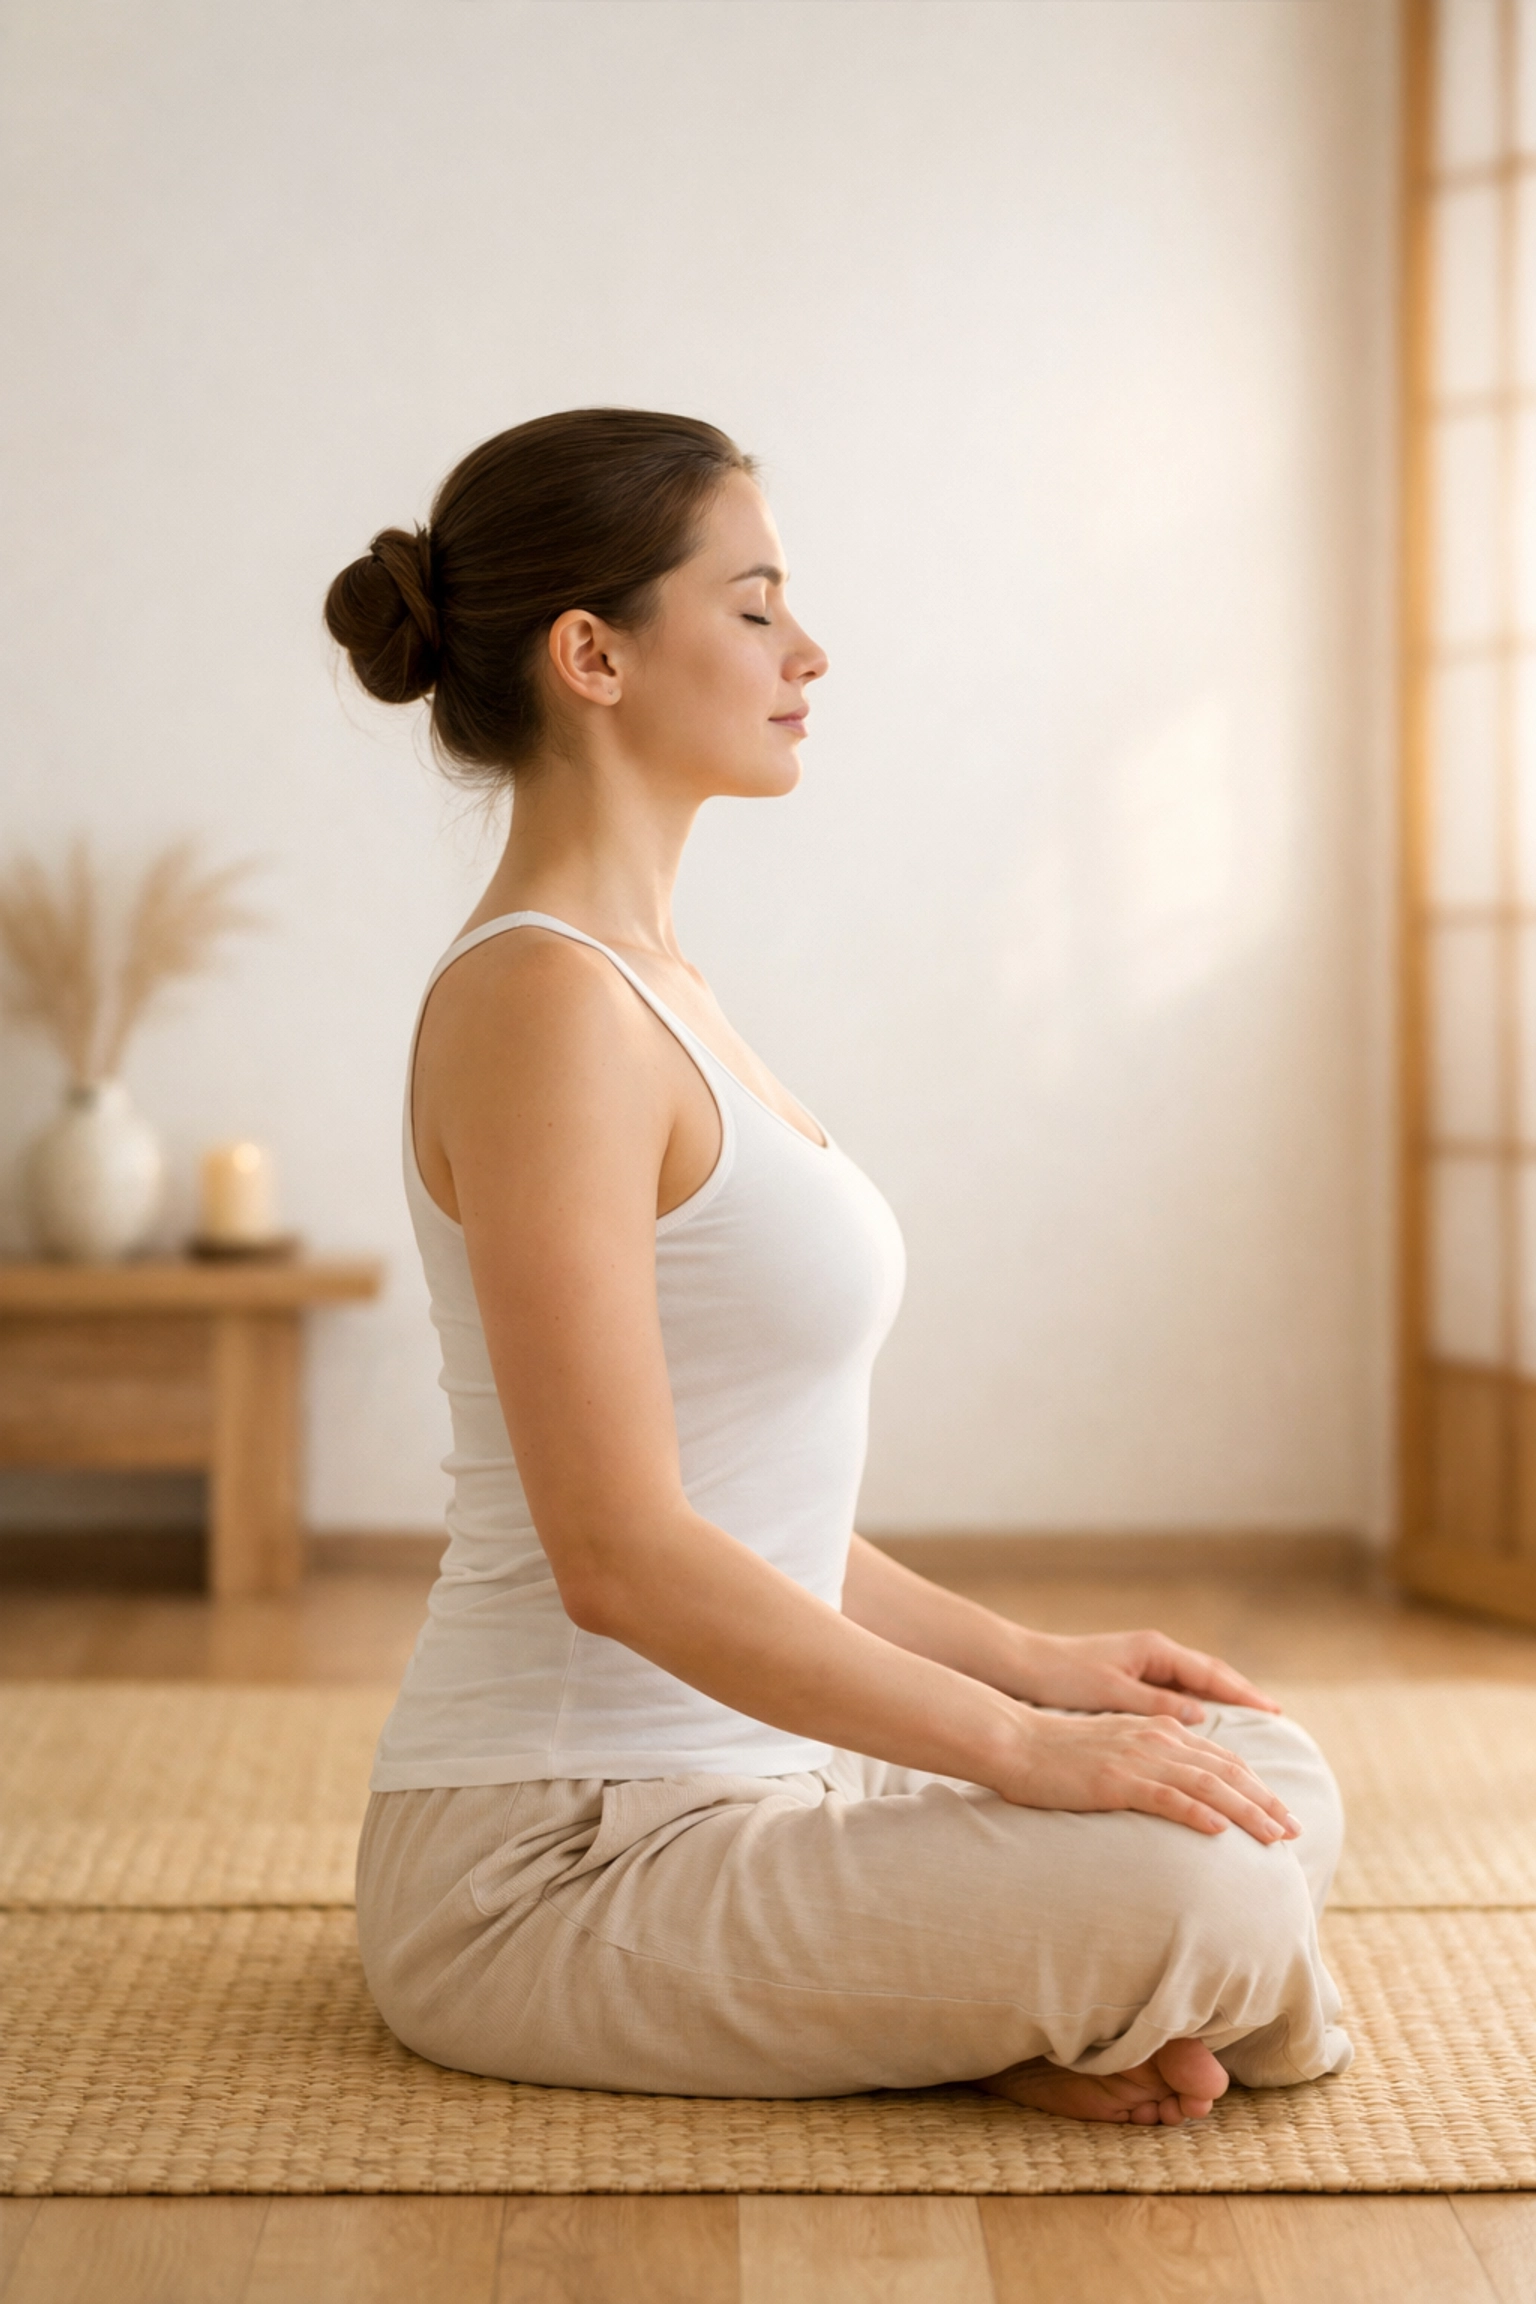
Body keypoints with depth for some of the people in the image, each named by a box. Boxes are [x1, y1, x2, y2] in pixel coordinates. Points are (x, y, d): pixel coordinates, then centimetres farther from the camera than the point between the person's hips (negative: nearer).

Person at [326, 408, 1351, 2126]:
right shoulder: (542, 1002, -18)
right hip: (552, 1858, -10)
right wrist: (1017, 1740, -20)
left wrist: (1029, 1661, 9)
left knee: (1272, 1784, 8)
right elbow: (621, 1553, -24)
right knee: (1186, 1884, -25)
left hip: (715, 1780, 10)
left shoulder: (638, 983, 13)